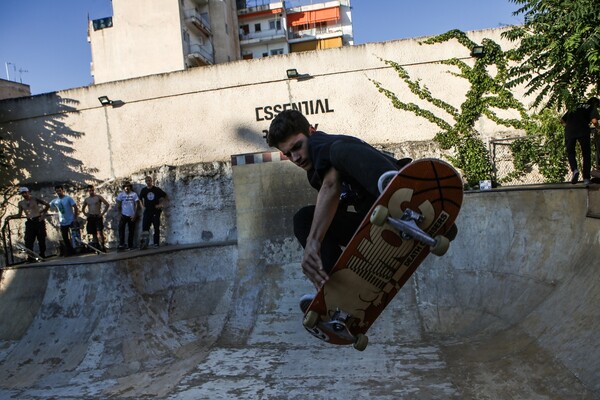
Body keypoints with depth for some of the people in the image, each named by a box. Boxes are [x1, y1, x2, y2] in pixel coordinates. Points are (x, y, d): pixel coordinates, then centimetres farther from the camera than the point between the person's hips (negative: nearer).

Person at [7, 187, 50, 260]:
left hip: (38, 221, -3)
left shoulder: (35, 199, -2)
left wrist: (43, 214, 0)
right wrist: (11, 217, -8)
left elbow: (47, 205, 0)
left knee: (41, 239, 1)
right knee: (28, 240, -3)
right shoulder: (21, 203, 8)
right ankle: (30, 257, 1)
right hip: (29, 222, 3)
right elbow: (19, 214, 7)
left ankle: (42, 255, 11)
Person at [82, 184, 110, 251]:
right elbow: (83, 208, 28)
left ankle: (102, 245, -14)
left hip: (98, 217, -5)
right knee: (93, 233, 5)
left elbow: (107, 204, -5)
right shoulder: (86, 199, 12)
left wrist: (103, 213, -9)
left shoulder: (98, 197, -1)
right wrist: (85, 214, 10)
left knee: (99, 232, -16)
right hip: (90, 218, 5)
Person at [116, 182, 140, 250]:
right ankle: (121, 244, -8)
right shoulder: (120, 194, 2)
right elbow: (118, 204, 4)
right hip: (124, 215, 0)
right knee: (121, 229, -12)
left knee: (131, 231, 5)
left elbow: (137, 204, -2)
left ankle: (130, 246, 14)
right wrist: (120, 213, -6)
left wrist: (135, 215, -8)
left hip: (132, 216, 0)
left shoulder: (134, 194, -1)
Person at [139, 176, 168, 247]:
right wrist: (143, 206, 10)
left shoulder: (157, 189, 0)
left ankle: (156, 243, 5)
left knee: (156, 228, 0)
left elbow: (166, 197, 5)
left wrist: (161, 204, -4)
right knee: (145, 228, -4)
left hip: (156, 211, -2)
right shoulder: (143, 190, 7)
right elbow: (140, 199, 22)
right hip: (147, 211, 2)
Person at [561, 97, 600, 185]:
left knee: (570, 152, 14)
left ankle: (574, 169, -12)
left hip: (569, 131, 3)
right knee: (586, 154, 8)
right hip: (583, 130, -2)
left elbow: (562, 120, 23)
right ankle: (586, 178, 5)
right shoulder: (592, 107, 15)